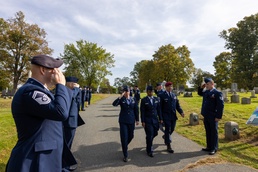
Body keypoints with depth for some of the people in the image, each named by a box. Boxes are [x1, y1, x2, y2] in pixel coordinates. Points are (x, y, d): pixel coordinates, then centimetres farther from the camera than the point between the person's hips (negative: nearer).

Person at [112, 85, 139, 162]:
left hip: (131, 121, 3)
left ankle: (125, 146, 47)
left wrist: (137, 120, 7)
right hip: (123, 121, -3)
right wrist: (120, 97, -30)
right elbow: (114, 104, -24)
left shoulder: (133, 99, 1)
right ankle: (125, 155, 11)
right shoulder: (121, 99, -5)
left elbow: (136, 110, 6)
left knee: (131, 136, 15)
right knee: (124, 137, -3)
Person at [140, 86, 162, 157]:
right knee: (149, 135, -2)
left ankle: (149, 143, 44)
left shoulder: (156, 99, 5)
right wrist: (143, 121, -10)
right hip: (147, 120, -4)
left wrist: (160, 119, 6)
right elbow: (142, 112, -7)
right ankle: (149, 151, 16)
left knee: (155, 134, 13)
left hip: (155, 119, 4)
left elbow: (159, 110, 8)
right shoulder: (144, 100, -7)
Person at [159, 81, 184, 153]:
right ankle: (168, 146, 8)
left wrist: (181, 112, -6)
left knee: (172, 129, 16)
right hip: (166, 116, -6)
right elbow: (160, 107, -7)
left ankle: (166, 137, 46)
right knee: (168, 130, -2)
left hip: (173, 116, 6)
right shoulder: (162, 95, -8)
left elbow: (177, 105, 10)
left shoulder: (174, 95, 10)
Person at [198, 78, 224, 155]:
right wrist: (201, 87, 11)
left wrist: (218, 117, -18)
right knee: (208, 132, 16)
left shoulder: (217, 93, -12)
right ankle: (209, 147, 28)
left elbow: (221, 105, -16)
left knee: (213, 133, 5)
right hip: (206, 116, 7)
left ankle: (214, 149, 16)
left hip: (213, 117, -7)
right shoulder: (206, 92, 10)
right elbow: (199, 93, 31)